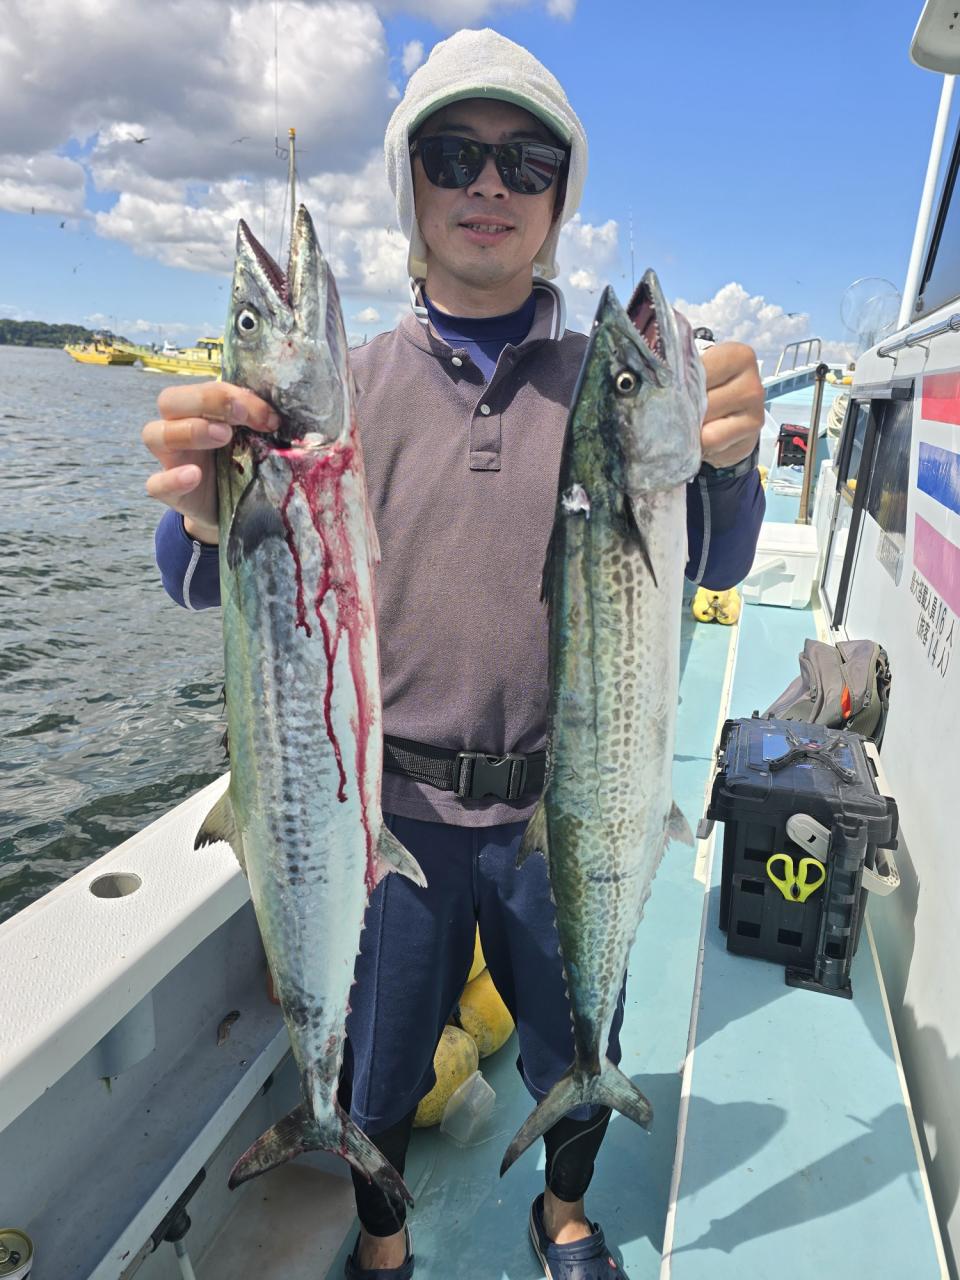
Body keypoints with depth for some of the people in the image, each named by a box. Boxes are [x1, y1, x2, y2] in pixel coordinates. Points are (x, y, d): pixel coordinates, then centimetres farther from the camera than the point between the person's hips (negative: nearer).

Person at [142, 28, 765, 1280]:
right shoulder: (351, 386, -2)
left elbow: (715, 565, -7)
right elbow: (206, 585, -6)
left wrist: (724, 463, -30)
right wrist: (206, 517, -31)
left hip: (565, 811, 1)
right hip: (398, 809, 0)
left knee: (579, 1059, 21)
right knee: (382, 1061, 19)